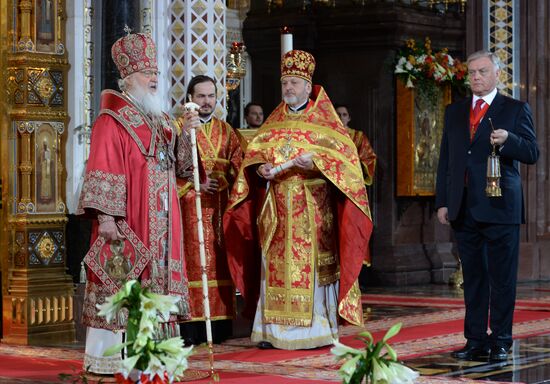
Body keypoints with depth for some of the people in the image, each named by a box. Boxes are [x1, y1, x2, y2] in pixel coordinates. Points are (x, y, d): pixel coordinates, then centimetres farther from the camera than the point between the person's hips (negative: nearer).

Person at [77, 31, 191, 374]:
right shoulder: (111, 121, -7)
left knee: (158, 282, 7)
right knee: (118, 284, -7)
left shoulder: (160, 120, 18)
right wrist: (105, 216, -22)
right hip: (125, 221, -8)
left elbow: (178, 163, 20)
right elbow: (102, 172, -14)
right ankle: (104, 357, -3)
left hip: (160, 222, 8)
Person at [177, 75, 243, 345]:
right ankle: (191, 328, -11)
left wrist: (220, 181, -7)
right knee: (192, 261, -9)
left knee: (218, 262, 0)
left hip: (219, 207, 4)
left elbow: (236, 166, 11)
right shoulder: (178, 126, 4)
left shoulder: (226, 130, 16)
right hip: (190, 207, -4)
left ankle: (219, 326, 3)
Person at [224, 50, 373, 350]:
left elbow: (345, 154, -4)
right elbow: (253, 153, 14)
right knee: (275, 266, -1)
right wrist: (260, 167, -8)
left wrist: (315, 161, -19)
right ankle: (273, 330, 1)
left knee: (313, 266, -7)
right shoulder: (274, 122, 17)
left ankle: (316, 329, -2)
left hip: (312, 208, -4)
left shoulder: (323, 120, 5)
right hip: (277, 207, 4)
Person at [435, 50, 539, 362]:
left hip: (499, 206, -4)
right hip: (464, 208, 4)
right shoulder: (455, 112, 16)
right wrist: (442, 202, 8)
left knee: (502, 278, -2)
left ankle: (501, 342, 4)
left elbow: (532, 153, -2)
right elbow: (445, 160, 15)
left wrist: (508, 140, -21)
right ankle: (476, 341, 12)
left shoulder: (516, 110, 3)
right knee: (473, 277, 7)